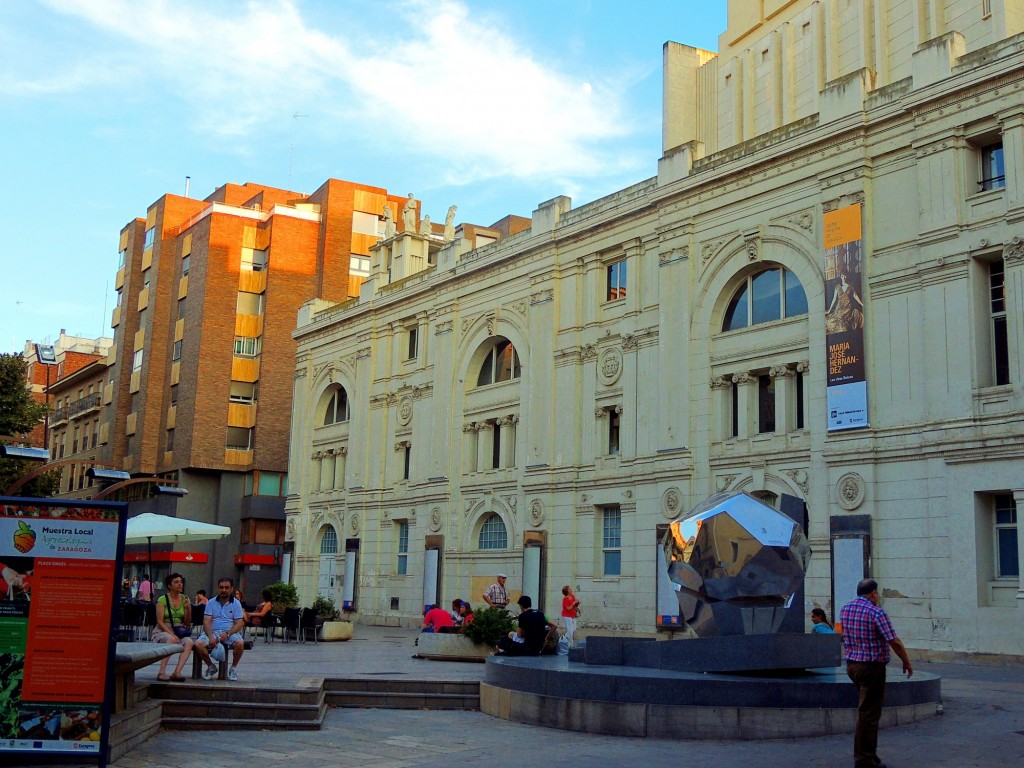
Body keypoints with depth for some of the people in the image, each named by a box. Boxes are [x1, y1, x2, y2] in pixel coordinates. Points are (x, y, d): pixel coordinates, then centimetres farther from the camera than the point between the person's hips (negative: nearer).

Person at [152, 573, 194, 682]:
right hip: (163, 631, -3)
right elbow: (160, 622, -8)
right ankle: (162, 672, -36)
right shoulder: (162, 600, 0)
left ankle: (177, 672, -39)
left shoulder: (185, 599, 12)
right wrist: (172, 634, -21)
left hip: (180, 631, 4)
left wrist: (188, 609, -6)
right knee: (171, 640, -37)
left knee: (189, 642, -29)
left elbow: (187, 623, 12)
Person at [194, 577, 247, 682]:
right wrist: (211, 637, -20)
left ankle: (233, 668, -4)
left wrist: (227, 633, -20)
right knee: (198, 644, -28)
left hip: (230, 632, -1)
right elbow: (206, 621, -2)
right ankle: (211, 666, 0)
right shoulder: (211, 603, 8)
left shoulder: (236, 603, 5)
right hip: (213, 632, 1)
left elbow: (239, 623, -2)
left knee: (240, 643, -33)